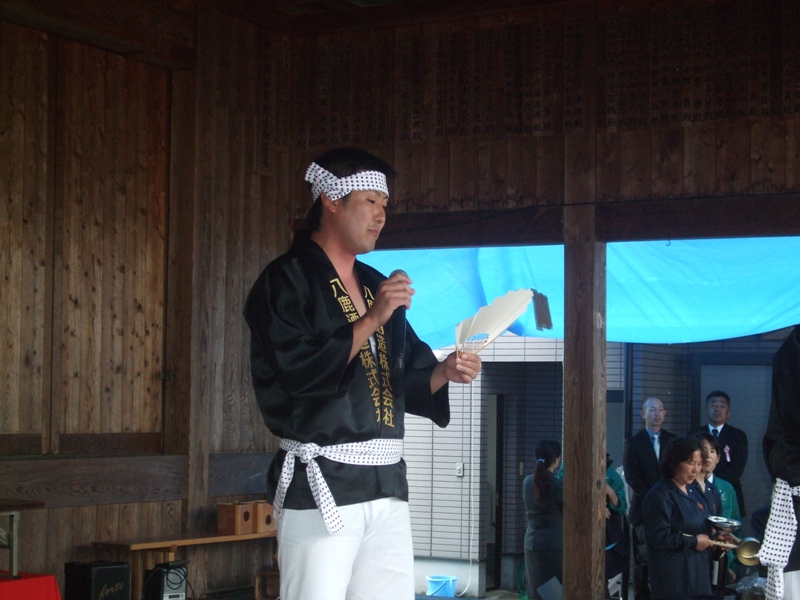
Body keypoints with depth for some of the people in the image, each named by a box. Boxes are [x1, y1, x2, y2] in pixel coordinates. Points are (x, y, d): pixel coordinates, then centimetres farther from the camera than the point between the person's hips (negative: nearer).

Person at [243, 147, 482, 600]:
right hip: (319, 486, -7)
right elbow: (297, 372, -18)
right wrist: (371, 320, -16)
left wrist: (444, 372, 1)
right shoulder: (287, 280, -4)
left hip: (387, 481, 7)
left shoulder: (377, 286, 19)